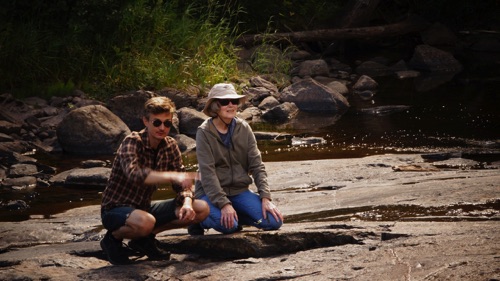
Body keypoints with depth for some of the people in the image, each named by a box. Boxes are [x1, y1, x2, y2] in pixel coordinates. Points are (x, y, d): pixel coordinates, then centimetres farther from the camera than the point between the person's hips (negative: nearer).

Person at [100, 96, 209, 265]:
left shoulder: (170, 145, 1)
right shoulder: (132, 142, -20)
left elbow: (181, 184, 1)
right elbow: (133, 174, -40)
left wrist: (187, 203, -22)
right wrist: (172, 176, -51)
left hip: (144, 207, 7)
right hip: (115, 209, -7)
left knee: (202, 209, -5)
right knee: (145, 221, -41)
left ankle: (145, 238, 4)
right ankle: (113, 238, -7)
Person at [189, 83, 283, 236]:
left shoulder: (243, 128, 1)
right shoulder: (204, 132, -11)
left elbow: (257, 165, -1)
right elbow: (207, 173, -18)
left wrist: (265, 197, -13)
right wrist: (224, 204, -26)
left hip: (239, 190, 4)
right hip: (211, 192, -4)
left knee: (274, 221, -15)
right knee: (228, 225, -32)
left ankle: (236, 217, 12)